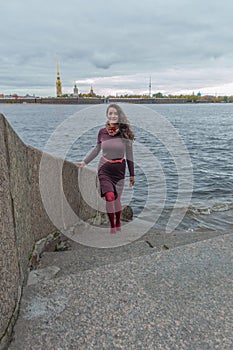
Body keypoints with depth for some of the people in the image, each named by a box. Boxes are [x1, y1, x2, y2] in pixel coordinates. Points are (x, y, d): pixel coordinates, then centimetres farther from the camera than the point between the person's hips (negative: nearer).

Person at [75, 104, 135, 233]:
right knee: (109, 196, -16)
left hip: (119, 169, 0)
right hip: (104, 169, 1)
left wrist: (132, 174, 3)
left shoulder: (125, 132, -5)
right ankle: (112, 226, 3)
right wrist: (84, 162, 12)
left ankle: (118, 224, 32)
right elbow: (97, 150, 14)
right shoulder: (102, 132, -1)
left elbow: (129, 155, 1)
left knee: (117, 199, 6)